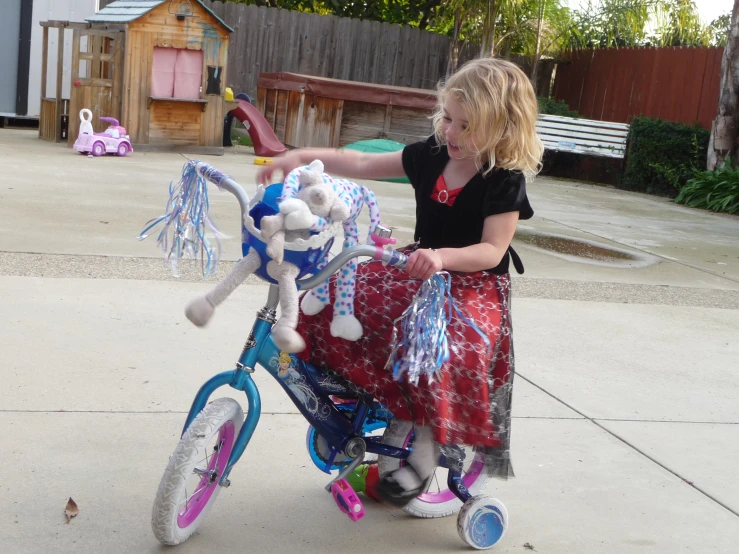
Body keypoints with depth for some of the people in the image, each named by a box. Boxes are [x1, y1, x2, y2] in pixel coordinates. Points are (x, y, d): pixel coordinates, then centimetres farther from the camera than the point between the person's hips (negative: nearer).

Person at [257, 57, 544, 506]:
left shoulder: (504, 181, -14)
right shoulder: (431, 155, 3)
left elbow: (491, 250, -21)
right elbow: (362, 165, 4)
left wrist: (443, 256, -39)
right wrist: (303, 156, -6)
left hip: (475, 285, -7)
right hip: (421, 270, 7)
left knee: (447, 348, -37)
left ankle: (424, 453, -17)